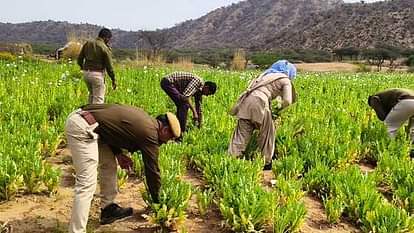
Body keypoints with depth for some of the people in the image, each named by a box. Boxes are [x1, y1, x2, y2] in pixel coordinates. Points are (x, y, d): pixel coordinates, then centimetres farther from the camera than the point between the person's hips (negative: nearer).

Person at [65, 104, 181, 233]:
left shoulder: (143, 119, 16)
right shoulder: (150, 133, -9)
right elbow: (152, 170, -1)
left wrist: (118, 153, 10)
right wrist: (158, 202, 11)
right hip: (82, 127, -10)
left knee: (109, 164, 20)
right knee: (87, 184, -10)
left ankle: (108, 209, 32)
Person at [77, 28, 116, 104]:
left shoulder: (87, 44, 8)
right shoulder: (105, 48, -10)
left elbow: (79, 59, 12)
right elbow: (109, 66, -9)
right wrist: (113, 80, 0)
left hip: (86, 73, 7)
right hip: (97, 74, -7)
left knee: (92, 94, 25)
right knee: (98, 99, -1)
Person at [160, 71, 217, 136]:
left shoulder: (199, 90, 11)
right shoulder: (198, 81, -18)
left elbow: (198, 108, 21)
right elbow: (185, 96, -30)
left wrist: (200, 126, 26)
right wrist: (194, 111, -23)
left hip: (171, 84, 11)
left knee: (181, 105, 17)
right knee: (185, 104, -15)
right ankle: (181, 132, -10)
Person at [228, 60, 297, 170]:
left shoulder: (266, 74, 33)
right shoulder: (285, 80, 14)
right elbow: (287, 101, -1)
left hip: (245, 102, 6)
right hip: (259, 103, -6)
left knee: (241, 133, 6)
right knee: (267, 134, 10)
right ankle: (267, 163, 19)